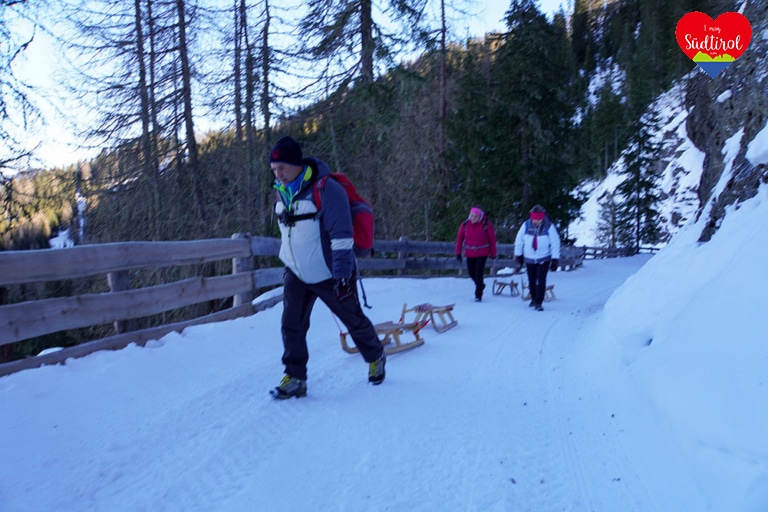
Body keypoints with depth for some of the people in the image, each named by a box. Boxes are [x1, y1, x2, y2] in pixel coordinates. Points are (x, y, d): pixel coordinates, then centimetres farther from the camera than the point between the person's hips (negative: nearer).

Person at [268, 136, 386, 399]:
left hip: (329, 275, -6)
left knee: (354, 320, 12)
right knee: (291, 326, -2)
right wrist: (286, 263, 20)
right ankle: (295, 379, 10)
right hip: (296, 274, 6)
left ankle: (375, 357, 36)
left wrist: (342, 275, -22)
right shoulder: (283, 193, 2)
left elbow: (342, 236, -22)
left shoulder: (326, 189, -21)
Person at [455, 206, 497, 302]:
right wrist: (458, 252, -1)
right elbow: (460, 238, 1)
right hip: (470, 253, 4)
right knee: (471, 272, 12)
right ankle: (480, 285, 42)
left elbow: (492, 239, -4)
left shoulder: (486, 224, -13)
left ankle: (478, 295, 4)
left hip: (482, 253, -3)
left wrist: (493, 253, 0)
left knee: (478, 273, -10)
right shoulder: (465, 224, -6)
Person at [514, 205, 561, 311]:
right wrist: (518, 254, 10)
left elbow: (555, 243, -7)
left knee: (541, 280, -11)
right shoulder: (526, 225, -9)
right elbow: (519, 240, 3)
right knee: (532, 280, 13)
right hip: (529, 258, 3)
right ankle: (534, 298, 34)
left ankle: (538, 302, -6)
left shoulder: (549, 227, -13)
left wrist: (555, 259, -8)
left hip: (544, 258, -3)